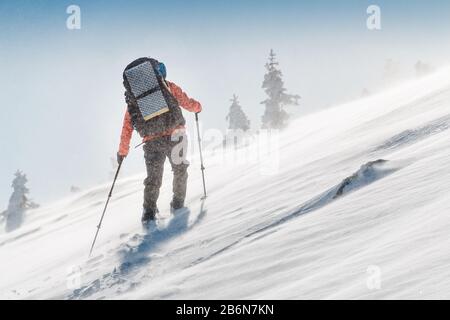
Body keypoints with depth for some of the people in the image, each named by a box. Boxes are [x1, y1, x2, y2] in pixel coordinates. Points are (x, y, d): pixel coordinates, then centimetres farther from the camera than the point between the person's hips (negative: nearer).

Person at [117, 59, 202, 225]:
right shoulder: (167, 86, 5)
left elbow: (127, 126, 12)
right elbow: (186, 102, 7)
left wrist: (123, 150, 17)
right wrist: (197, 106, 30)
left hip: (151, 142, 2)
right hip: (174, 135, -2)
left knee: (153, 178, 9)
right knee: (180, 171, 14)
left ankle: (149, 212, 5)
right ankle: (177, 204, 15)